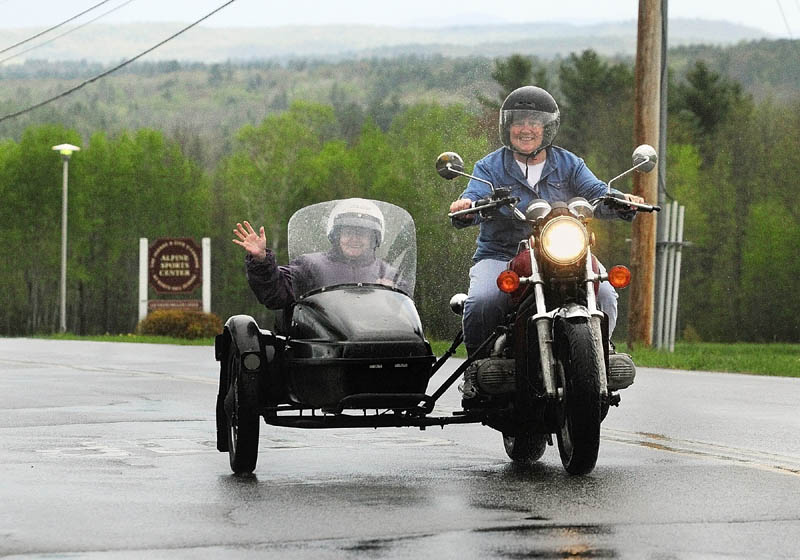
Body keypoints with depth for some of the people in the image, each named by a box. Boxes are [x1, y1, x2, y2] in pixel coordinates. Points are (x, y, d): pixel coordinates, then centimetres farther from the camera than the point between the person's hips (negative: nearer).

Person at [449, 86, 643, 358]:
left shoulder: (568, 164, 12)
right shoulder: (490, 167, 8)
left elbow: (596, 193, -3)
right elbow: (477, 195, -11)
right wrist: (466, 206, -37)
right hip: (500, 257, -1)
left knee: (603, 295, -22)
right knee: (481, 303, -31)